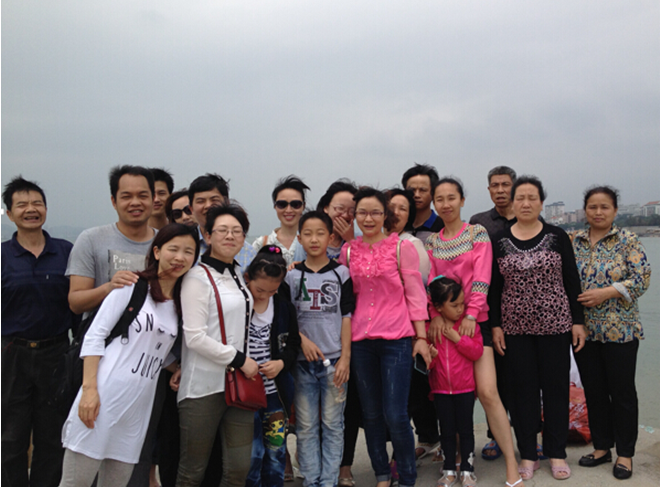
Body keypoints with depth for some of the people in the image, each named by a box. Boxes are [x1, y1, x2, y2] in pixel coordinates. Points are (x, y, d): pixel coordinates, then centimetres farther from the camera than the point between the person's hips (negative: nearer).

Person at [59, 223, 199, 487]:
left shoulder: (182, 302, 14)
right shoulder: (132, 286, -2)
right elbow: (95, 335, -7)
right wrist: (89, 388, -15)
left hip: (140, 403, 5)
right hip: (105, 393, -5)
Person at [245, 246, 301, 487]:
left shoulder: (284, 307, 2)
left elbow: (293, 345, 9)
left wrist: (281, 363, -9)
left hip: (277, 393, 4)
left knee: (276, 452, 12)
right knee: (252, 454, 1)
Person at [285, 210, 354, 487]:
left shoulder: (341, 273, 3)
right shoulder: (292, 275, 5)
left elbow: (346, 317, 0)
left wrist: (345, 357, -5)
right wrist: (303, 340, -11)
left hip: (334, 360, -1)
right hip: (302, 360, 1)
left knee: (332, 425, 5)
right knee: (305, 426, 6)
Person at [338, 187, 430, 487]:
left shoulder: (402, 247, -1)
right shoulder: (348, 251, 8)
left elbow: (415, 293, -1)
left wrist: (421, 337, -4)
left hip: (396, 339, -3)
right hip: (360, 340, 4)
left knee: (395, 415, -5)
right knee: (371, 414, 12)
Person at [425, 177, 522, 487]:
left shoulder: (477, 233, 2)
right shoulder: (431, 241, 11)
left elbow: (482, 277, -7)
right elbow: (430, 281, 3)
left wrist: (471, 314, -15)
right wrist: (435, 316, -10)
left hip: (474, 320, -3)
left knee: (487, 392, -10)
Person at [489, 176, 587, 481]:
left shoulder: (557, 237, 1)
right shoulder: (500, 241, 3)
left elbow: (572, 281, 2)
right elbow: (494, 287, 5)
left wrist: (578, 321, -1)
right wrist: (495, 325, 1)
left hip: (555, 325, 0)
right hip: (516, 328, 1)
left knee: (556, 387, 6)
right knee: (523, 390, 6)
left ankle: (557, 453, 21)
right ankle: (528, 455, 18)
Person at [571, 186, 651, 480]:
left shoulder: (627, 241, -4)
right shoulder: (574, 242, 6)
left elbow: (642, 278, -10)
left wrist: (605, 293, -18)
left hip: (619, 330, -3)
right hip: (584, 330, 4)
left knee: (622, 391, 4)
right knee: (593, 391, 11)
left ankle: (625, 454, 17)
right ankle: (601, 447, 26)